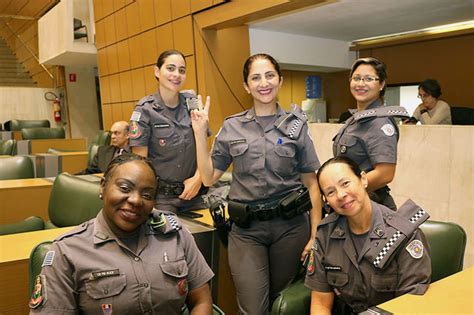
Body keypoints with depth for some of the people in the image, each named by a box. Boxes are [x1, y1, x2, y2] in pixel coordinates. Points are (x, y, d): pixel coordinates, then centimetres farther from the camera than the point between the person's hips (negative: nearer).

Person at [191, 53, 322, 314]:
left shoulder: (296, 125, 2)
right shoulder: (231, 127, 4)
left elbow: (311, 183, 3)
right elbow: (209, 178, 5)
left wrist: (316, 234, -2)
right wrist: (200, 133, -3)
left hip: (291, 226, 1)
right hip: (247, 229, 0)